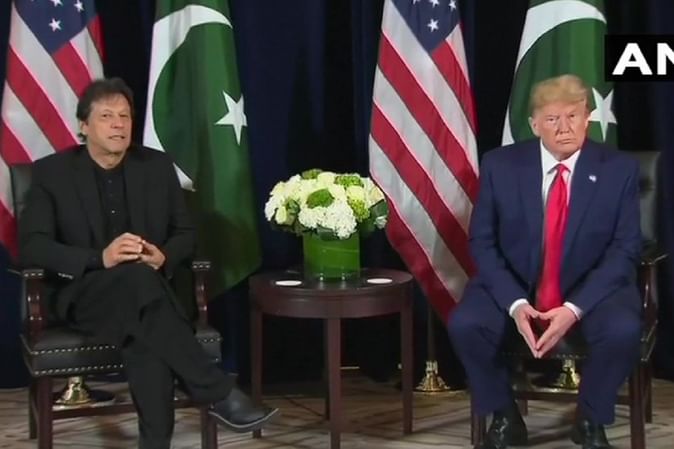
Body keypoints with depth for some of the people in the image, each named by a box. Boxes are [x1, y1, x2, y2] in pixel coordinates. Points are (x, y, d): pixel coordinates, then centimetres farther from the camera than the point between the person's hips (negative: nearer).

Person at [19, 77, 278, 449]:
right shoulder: (51, 172, -1)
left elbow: (185, 233, 12)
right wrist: (100, 258, -26)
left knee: (145, 334, -36)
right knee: (138, 278, -37)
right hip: (83, 292, -2)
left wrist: (162, 257, -14)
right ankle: (220, 394, -36)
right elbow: (32, 247, -9)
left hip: (146, 286, 2)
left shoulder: (157, 166, 8)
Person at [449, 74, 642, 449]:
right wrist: (515, 303, -20)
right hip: (514, 286, 1)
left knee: (623, 330, -31)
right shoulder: (500, 165, -5)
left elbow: (625, 249, -9)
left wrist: (574, 308, -22)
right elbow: (483, 242, -4)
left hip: (592, 289, -1)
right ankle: (505, 417, -1)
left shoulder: (620, 169, -6)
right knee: (465, 324, -27)